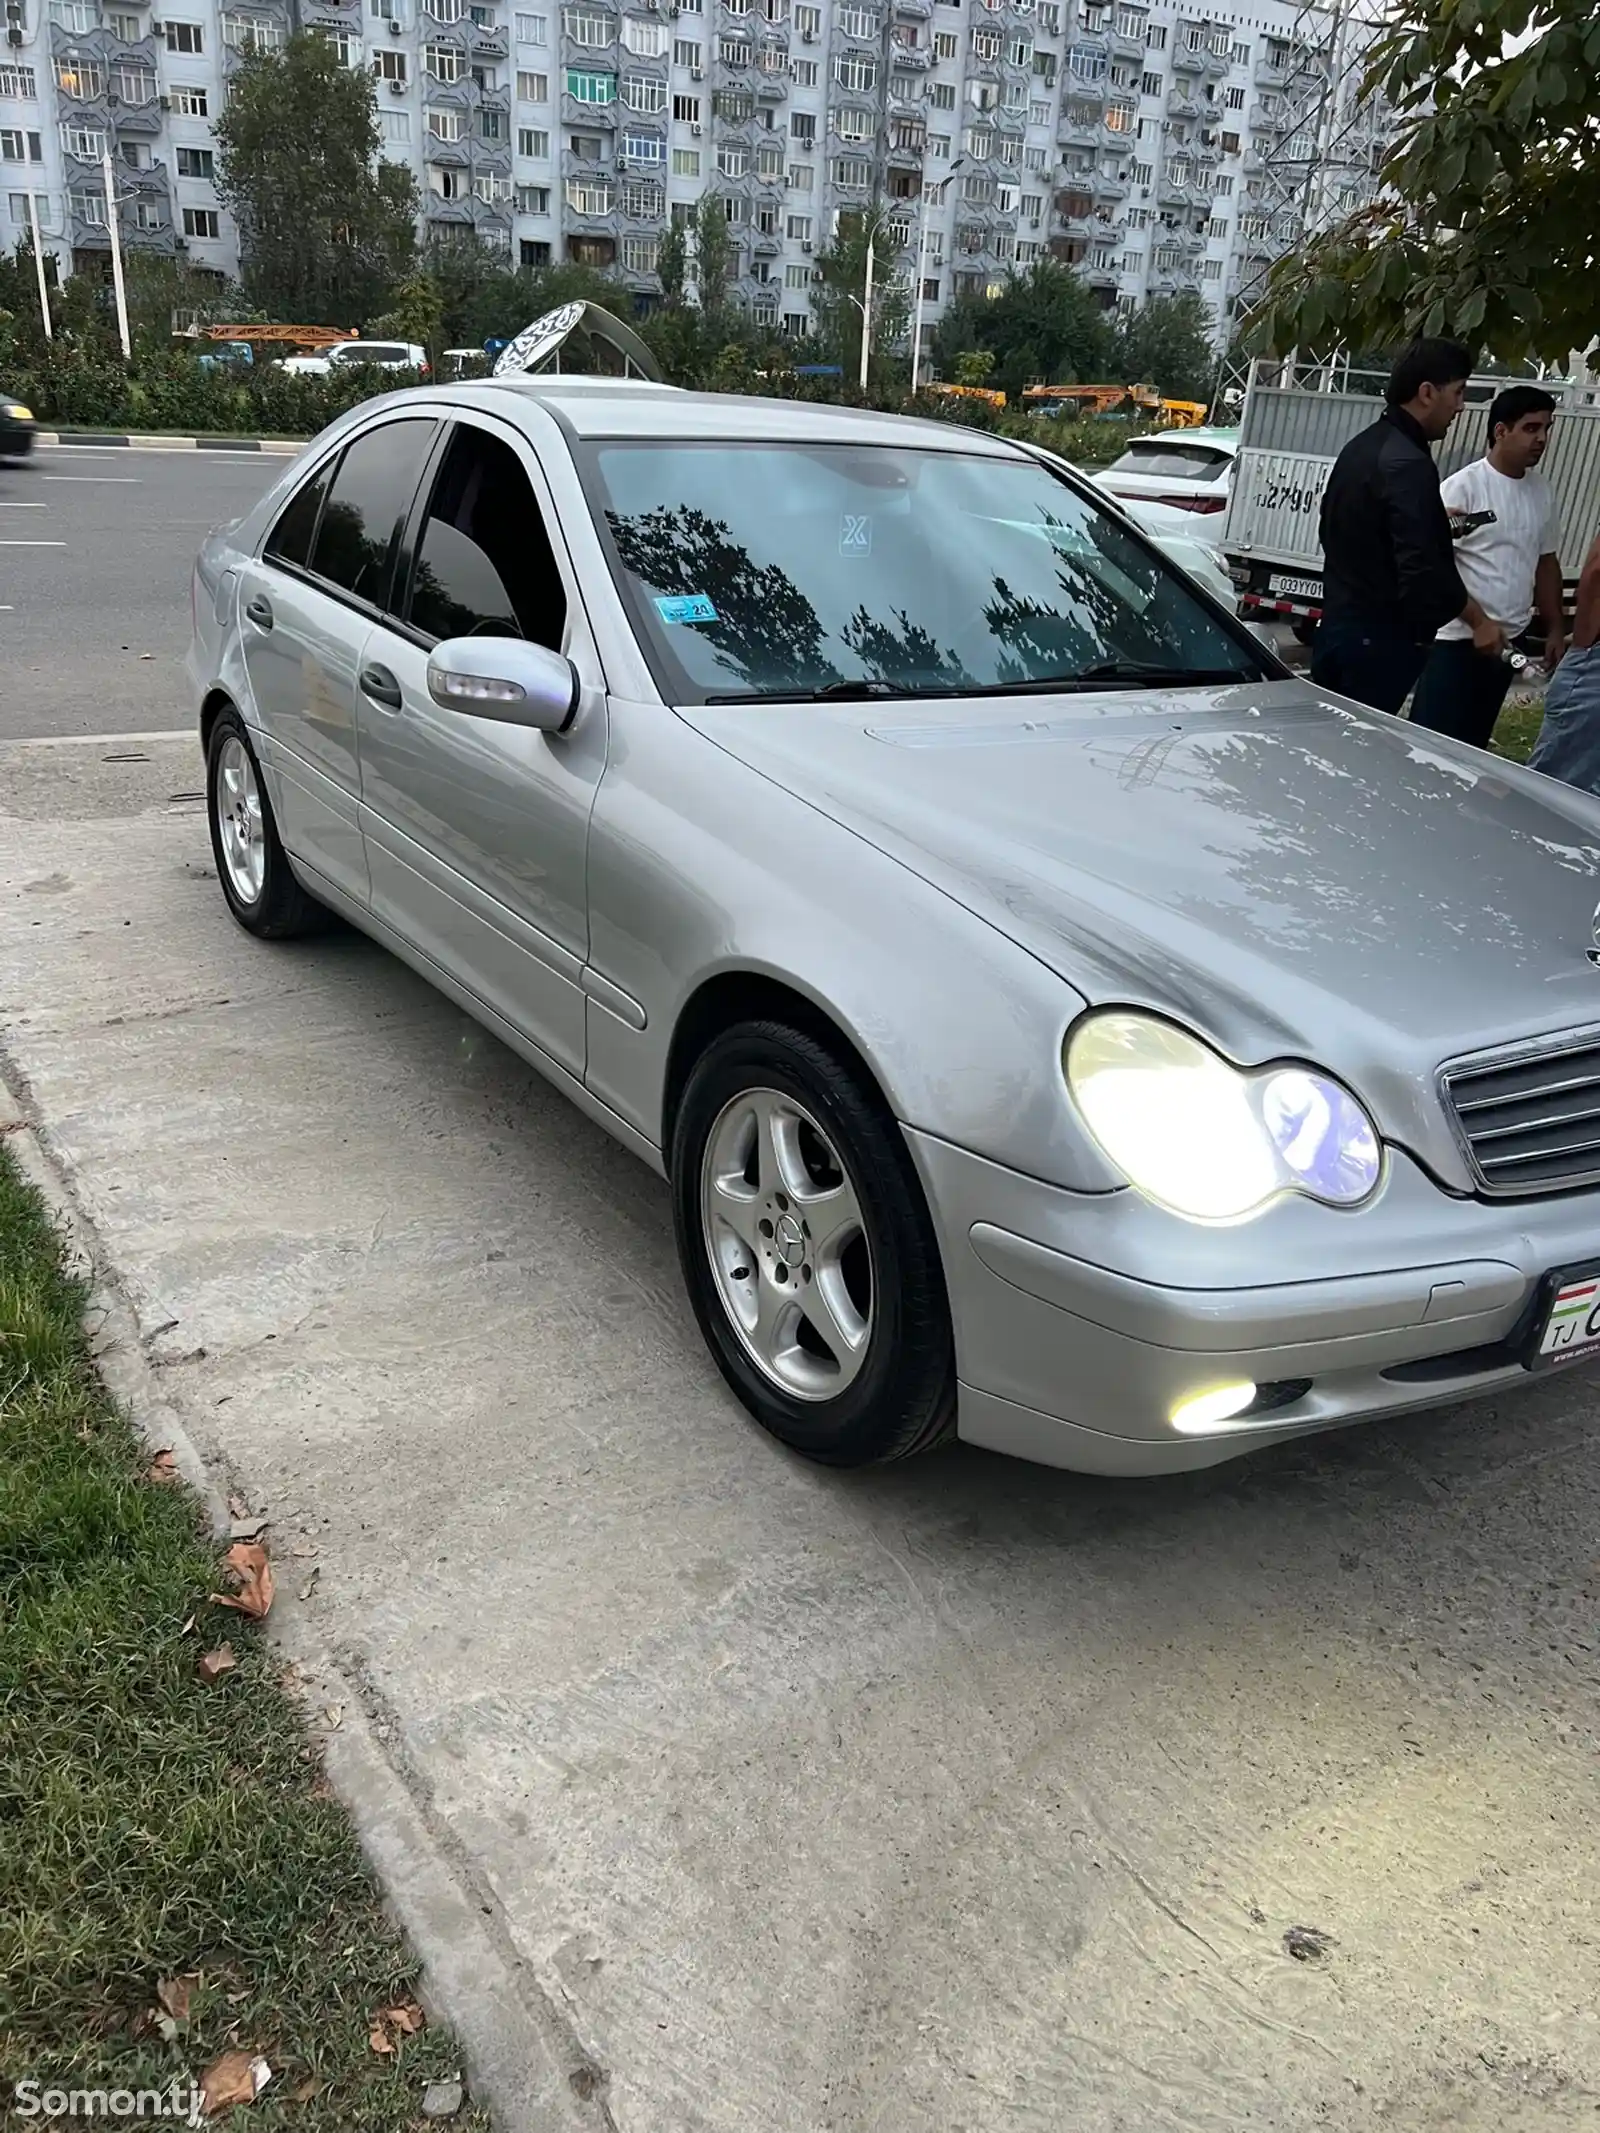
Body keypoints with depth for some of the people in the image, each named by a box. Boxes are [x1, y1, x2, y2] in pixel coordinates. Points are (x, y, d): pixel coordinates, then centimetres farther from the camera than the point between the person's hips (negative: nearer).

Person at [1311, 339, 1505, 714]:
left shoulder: (1362, 446, 12)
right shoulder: (1408, 464, -18)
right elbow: (1424, 568, -25)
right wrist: (1479, 620, -14)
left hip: (1338, 625, 10)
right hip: (1380, 639, -9)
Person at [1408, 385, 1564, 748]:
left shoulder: (1541, 491, 11)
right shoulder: (1463, 486, -10)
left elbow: (1546, 562, 19)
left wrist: (1554, 630, 18)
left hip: (1508, 640, 7)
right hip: (1456, 638, -7)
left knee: (1473, 744, 12)